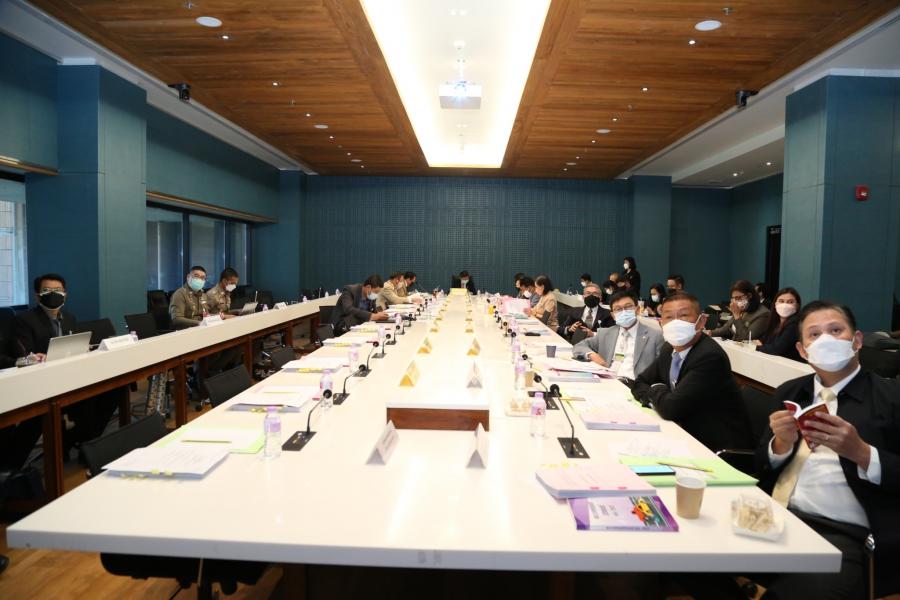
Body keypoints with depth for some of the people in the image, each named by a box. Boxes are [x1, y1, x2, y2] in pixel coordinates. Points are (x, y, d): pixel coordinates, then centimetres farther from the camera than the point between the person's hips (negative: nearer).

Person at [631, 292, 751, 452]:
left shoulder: (710, 356, -24)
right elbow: (640, 383, 11)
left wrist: (655, 390, -5)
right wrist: (658, 398, -10)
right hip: (688, 435, 6)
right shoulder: (669, 349, 1)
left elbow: (670, 409, -27)